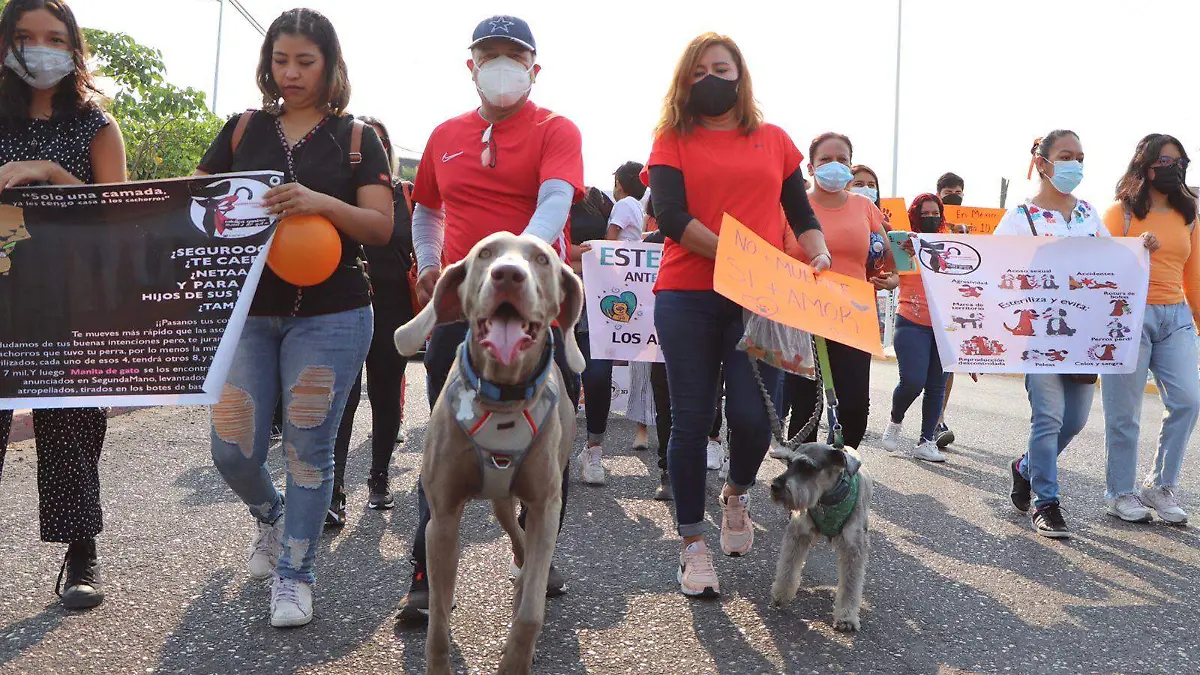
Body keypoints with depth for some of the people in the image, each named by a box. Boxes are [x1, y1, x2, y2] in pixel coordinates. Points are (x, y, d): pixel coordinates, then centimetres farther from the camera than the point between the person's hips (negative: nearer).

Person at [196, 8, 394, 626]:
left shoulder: (356, 136, 3)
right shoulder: (243, 130, 10)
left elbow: (381, 227, -6)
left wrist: (321, 203, -23)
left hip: (330, 315, -2)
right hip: (246, 309, 3)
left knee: (308, 447, -1)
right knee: (233, 451, 1)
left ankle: (294, 574, 15)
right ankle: (270, 515, 35)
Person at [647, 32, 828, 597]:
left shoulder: (774, 141, 15)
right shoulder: (673, 140, 7)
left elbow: (802, 216, 17)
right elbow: (669, 216, -8)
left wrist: (820, 258, -3)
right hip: (687, 298, -1)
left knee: (752, 415, -9)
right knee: (691, 420, 2)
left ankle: (738, 493, 26)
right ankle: (692, 542, 16)